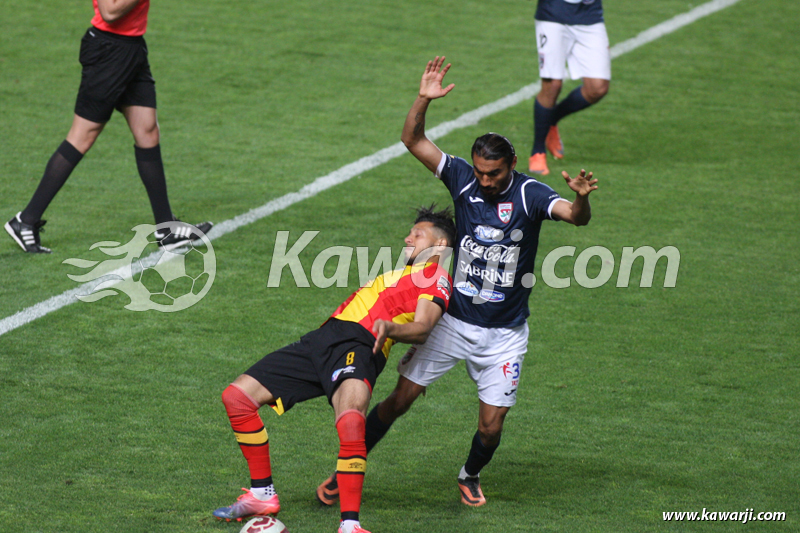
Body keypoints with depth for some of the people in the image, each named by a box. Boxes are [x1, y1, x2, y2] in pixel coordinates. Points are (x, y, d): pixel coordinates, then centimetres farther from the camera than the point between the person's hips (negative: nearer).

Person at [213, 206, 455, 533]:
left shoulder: (435, 276, 6)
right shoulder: (401, 274, 35)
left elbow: (422, 328, -11)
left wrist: (389, 328, -28)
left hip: (358, 345, -9)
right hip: (323, 338, 9)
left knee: (350, 419, -39)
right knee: (237, 396, 3)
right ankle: (262, 495, 11)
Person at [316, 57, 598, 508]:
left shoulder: (530, 194, -13)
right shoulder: (463, 179, -5)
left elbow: (576, 217, -30)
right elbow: (413, 140, -8)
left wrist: (581, 198, -52)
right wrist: (424, 99, -24)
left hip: (504, 332, -2)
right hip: (453, 320, 2)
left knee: (492, 426, -1)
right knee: (401, 399, 0)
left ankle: (471, 476, 32)